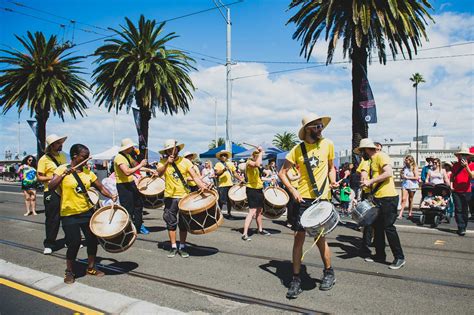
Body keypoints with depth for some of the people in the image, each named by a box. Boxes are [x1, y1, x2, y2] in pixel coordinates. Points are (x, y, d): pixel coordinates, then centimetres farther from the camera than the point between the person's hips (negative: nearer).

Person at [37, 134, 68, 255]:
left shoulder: (63, 156, 10)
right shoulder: (44, 159, -7)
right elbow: (39, 177, -8)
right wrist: (52, 178, -21)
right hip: (52, 192, -5)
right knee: (52, 219, 0)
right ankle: (49, 245, 13)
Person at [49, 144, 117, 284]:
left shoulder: (87, 172, 4)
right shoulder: (62, 170, -8)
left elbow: (100, 187, 5)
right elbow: (51, 188, -19)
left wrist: (111, 196, -12)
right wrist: (64, 174, -30)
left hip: (87, 211, 5)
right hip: (70, 214, -4)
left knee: (92, 239, 6)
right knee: (74, 243, -6)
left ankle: (91, 268, 27)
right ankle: (69, 271, 18)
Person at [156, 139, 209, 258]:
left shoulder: (185, 162, 0)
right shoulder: (163, 162, 1)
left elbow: (195, 177, -6)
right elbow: (159, 173, -17)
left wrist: (204, 187, -20)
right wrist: (167, 163, -30)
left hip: (184, 196, 0)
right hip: (170, 197, 0)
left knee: (183, 224, 7)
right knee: (171, 223, 7)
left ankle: (182, 247, 18)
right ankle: (173, 247, 20)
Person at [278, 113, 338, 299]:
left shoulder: (328, 144, 2)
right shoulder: (298, 149, -2)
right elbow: (282, 173, 3)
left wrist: (333, 181, -4)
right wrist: (293, 191, -10)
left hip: (322, 198, 0)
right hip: (303, 199, 0)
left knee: (320, 238, 6)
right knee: (299, 237, 0)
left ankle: (329, 273, 30)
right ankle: (296, 280, 11)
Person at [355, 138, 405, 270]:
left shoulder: (380, 156, -10)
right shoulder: (372, 161, 18)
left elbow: (388, 173, -24)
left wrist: (370, 181, -22)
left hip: (388, 197, -10)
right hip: (378, 198, 10)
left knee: (388, 227, -6)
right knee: (378, 227, 14)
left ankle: (399, 257, 5)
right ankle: (380, 255, 23)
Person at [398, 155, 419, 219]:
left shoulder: (414, 168, -3)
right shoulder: (404, 167, 9)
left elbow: (416, 177, -11)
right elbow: (401, 176, 20)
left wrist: (407, 177, -13)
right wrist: (402, 176, -3)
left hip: (412, 185, -2)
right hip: (405, 184, 2)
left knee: (410, 200, 8)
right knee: (403, 199, -9)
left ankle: (410, 213, 19)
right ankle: (401, 214, -13)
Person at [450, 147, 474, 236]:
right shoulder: (455, 165, 7)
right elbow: (452, 176, 16)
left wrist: (466, 166, -22)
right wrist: (451, 184, 3)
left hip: (466, 191, -1)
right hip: (456, 191, 1)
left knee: (465, 210, 7)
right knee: (458, 210, -3)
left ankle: (464, 227, 17)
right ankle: (461, 228, -3)